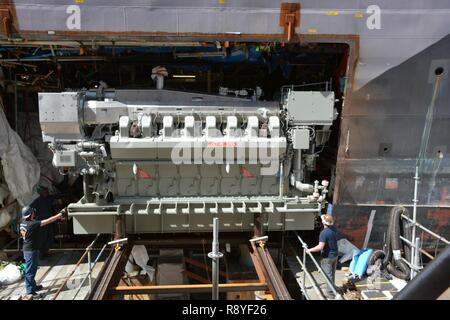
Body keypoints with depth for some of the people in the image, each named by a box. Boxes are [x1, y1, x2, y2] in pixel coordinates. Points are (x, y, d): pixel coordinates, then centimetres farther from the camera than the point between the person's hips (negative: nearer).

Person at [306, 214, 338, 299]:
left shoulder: (323, 233, -27)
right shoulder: (333, 229, -2)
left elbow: (320, 247, -32)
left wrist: (310, 250, -19)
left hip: (327, 257, -8)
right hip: (335, 255, 8)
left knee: (328, 275, 5)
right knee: (332, 274, 22)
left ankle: (330, 293, 15)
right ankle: (331, 288, 37)